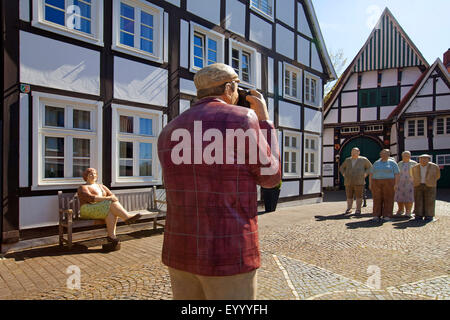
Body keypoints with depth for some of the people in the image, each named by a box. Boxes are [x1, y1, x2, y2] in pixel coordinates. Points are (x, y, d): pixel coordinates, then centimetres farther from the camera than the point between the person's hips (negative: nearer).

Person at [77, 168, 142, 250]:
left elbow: (112, 195, 10)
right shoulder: (83, 187, 1)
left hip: (105, 210, 6)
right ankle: (127, 217, -30)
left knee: (112, 212, -31)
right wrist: (107, 198, -26)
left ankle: (111, 236, -37)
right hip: (89, 211, -5)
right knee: (112, 204, -30)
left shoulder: (101, 186, 21)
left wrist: (112, 197, -16)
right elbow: (90, 198, -18)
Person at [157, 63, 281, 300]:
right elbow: (270, 177, -1)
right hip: (228, 256, -6)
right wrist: (264, 119, 7)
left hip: (180, 251, 7)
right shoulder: (242, 119, -11)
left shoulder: (170, 131, 6)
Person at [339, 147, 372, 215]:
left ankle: (358, 210, 9)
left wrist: (365, 174, -2)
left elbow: (370, 167, 10)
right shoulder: (348, 160, 11)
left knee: (359, 196, 0)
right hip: (348, 182, 3)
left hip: (359, 182, -3)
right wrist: (344, 174, 7)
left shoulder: (363, 160, 3)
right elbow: (342, 168, 23)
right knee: (349, 196, 7)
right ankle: (349, 209, 19)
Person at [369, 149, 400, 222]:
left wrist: (396, 184, -13)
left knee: (388, 199, 0)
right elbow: (371, 174, 9)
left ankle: (387, 216, 5)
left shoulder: (392, 163, 0)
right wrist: (370, 184, 2)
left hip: (388, 183, -3)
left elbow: (397, 174, -4)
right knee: (377, 199, 2)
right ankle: (376, 216, 5)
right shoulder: (376, 163, 9)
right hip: (377, 183, 3)